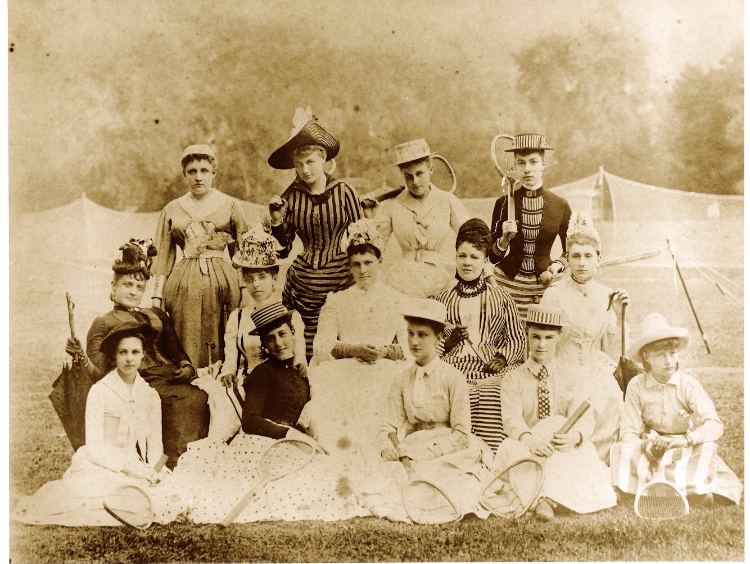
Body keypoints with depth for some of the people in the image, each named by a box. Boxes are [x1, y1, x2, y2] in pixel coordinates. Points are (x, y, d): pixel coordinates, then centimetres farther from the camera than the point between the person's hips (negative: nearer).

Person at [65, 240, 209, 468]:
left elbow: (176, 350, 26)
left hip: (173, 379, 5)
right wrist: (82, 358, -15)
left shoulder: (157, 315, 29)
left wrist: (187, 366, 3)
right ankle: (173, 468, -28)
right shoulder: (104, 323, 16)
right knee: (190, 400, -34)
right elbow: (98, 375, 6)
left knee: (207, 397, -28)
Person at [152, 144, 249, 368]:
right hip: (184, 285, 1)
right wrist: (157, 295, 4)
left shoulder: (230, 206, 7)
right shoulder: (172, 210, 11)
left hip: (222, 283, -1)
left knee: (222, 350, -2)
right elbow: (163, 257, 11)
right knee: (187, 351, 0)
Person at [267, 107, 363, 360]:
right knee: (304, 357, -1)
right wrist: (277, 221, -8)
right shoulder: (291, 197, 2)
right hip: (304, 286, 1)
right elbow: (283, 251, 8)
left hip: (342, 282, -1)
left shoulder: (344, 192, -1)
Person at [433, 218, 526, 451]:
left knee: (494, 440, -21)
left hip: (493, 372, 0)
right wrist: (450, 341, -2)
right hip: (455, 374, 0)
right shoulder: (442, 300, 19)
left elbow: (518, 339, 17)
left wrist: (503, 357, -2)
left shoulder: (501, 298, 18)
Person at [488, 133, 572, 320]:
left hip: (544, 284, 1)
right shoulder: (504, 204, 1)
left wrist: (556, 266, -4)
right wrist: (505, 239, -15)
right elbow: (493, 257, 3)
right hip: (508, 285, 0)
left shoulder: (560, 205, 2)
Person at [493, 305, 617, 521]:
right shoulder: (514, 379, 5)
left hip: (563, 450, 1)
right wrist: (528, 439, -38)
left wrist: (574, 435, -36)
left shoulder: (568, 376, 7)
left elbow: (584, 417, -8)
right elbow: (512, 418, -13)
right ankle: (547, 495, -39)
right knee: (510, 449, -33)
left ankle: (547, 499, -38)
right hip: (528, 448, -1)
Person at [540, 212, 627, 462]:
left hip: (597, 374, 3)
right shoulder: (554, 295, -4)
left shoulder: (607, 297, 5)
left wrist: (618, 315, -4)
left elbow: (613, 352, 6)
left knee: (609, 400, -19)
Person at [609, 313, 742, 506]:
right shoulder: (636, 386, -8)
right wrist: (645, 445, -32)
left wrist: (686, 439, -37)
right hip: (651, 449, 0)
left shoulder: (689, 385, -11)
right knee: (623, 450, -29)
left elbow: (715, 425, -21)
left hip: (686, 451, 0)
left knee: (707, 447, -31)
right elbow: (628, 431, -9)